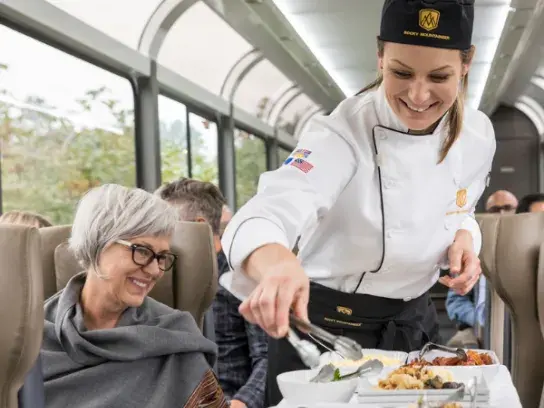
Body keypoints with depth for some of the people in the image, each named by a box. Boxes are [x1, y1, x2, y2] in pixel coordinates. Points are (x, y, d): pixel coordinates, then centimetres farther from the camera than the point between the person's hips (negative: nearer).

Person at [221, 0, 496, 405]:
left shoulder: (478, 134, -8)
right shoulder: (344, 132, -25)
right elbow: (261, 218, -40)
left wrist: (464, 238, -13)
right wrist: (277, 264, -63)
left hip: (415, 324, 5)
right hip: (323, 327, -4)